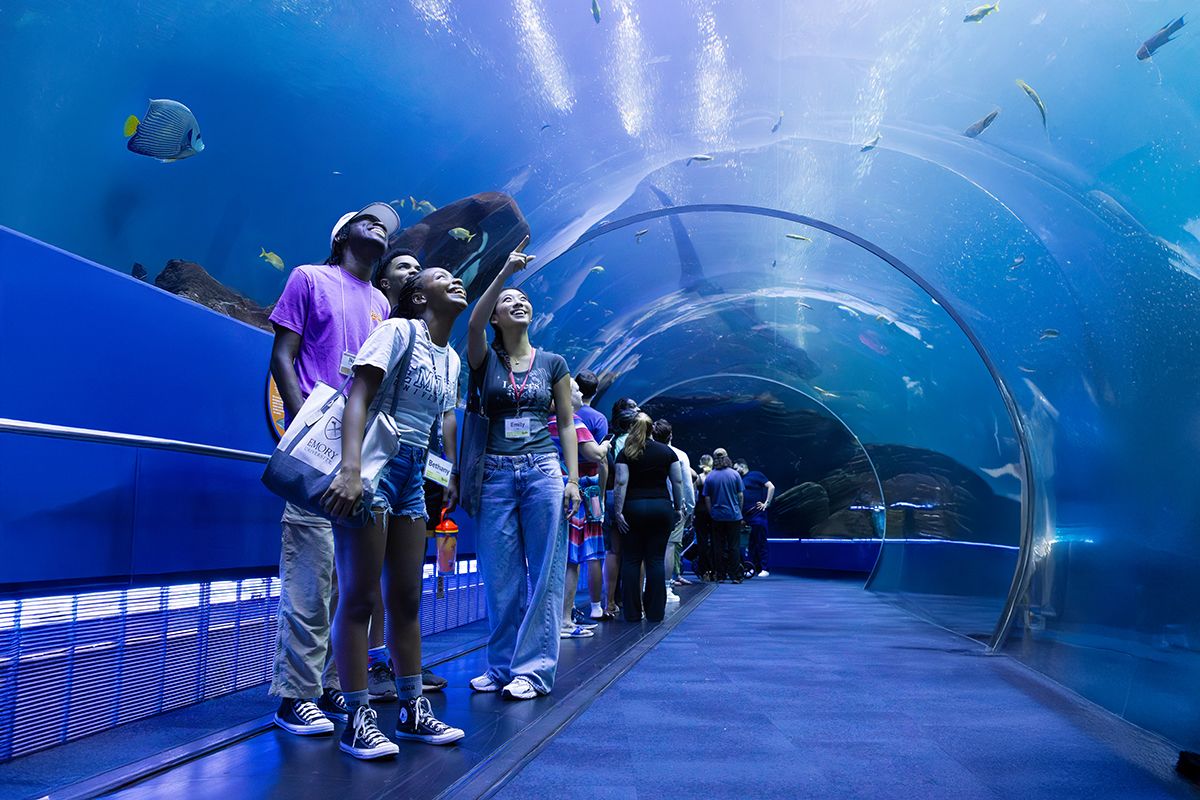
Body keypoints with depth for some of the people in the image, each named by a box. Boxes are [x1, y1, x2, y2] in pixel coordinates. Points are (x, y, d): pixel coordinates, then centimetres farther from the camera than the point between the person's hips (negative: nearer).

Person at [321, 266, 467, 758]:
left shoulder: (452, 358, 15)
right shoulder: (398, 330, -7)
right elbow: (357, 397, -17)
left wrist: (452, 475, 19)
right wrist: (350, 469, -29)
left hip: (413, 476, 8)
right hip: (373, 462, -8)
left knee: (407, 599, 12)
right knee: (359, 597, -3)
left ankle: (412, 710, 22)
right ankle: (358, 719, 6)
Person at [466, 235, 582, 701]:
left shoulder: (553, 363, 10)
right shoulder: (485, 360, 7)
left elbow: (566, 423, 8)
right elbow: (473, 323, -15)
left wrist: (573, 479, 0)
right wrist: (504, 272, -21)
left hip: (543, 470, 0)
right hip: (496, 474, 0)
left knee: (543, 573, -2)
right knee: (500, 576, 3)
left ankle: (533, 669, 5)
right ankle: (501, 667, 15)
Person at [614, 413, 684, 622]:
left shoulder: (626, 453, -1)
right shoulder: (667, 451, 7)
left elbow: (621, 482, -10)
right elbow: (677, 482, 4)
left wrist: (618, 511, -10)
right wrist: (678, 508, 10)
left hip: (634, 508, -2)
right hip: (661, 507, 2)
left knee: (631, 560, 5)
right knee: (656, 560, 5)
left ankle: (632, 612, 6)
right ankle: (655, 612, 7)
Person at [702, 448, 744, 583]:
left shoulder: (709, 477, -3)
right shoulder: (734, 474, -4)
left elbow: (707, 499, -1)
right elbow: (740, 495, 0)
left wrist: (711, 513, 8)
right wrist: (739, 511, 10)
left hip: (717, 517, 1)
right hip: (734, 516, -1)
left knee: (719, 547, 8)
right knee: (733, 547, 4)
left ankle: (720, 575, 10)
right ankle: (735, 576, 4)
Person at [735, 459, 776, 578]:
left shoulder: (755, 475, -1)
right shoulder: (739, 480, 19)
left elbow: (771, 487, -9)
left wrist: (766, 503, -12)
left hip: (757, 514, -7)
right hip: (745, 516, 7)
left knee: (760, 542, -4)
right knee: (750, 543, 9)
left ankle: (764, 569, 0)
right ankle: (753, 568, 14)